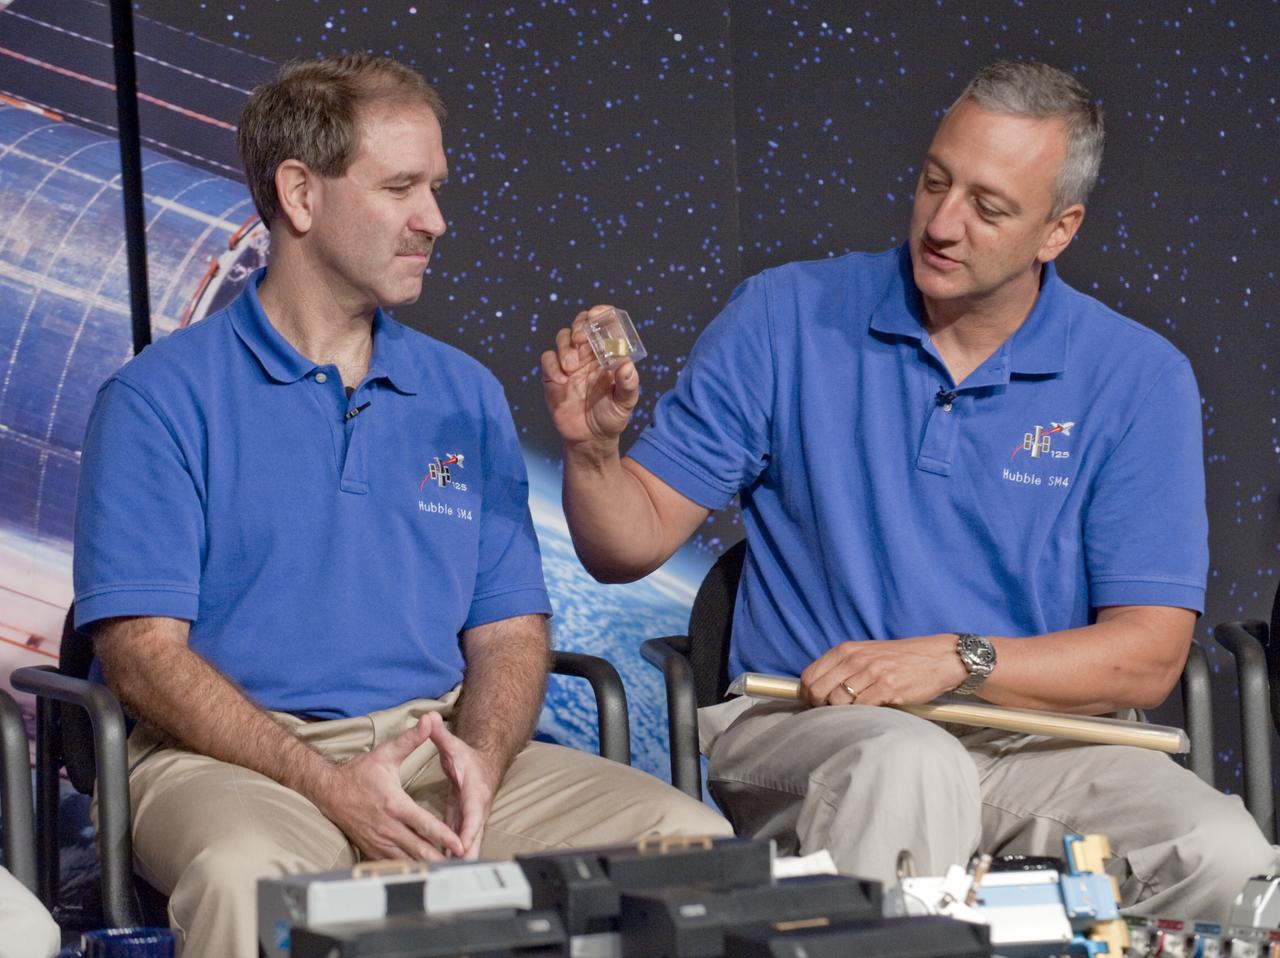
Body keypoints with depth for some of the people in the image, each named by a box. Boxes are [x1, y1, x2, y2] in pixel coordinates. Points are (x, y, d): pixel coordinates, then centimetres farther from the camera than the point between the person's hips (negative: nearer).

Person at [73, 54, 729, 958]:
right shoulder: (161, 399, 0)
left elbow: (509, 629, 13)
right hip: (238, 759, -5)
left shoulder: (465, 397, 16)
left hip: (439, 746, 5)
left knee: (690, 837, -17)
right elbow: (143, 649, -8)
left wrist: (480, 759, -11)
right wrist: (326, 784, -20)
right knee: (247, 876, -39)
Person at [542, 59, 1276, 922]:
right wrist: (592, 447, -17)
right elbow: (631, 545, 5)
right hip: (805, 727, -1)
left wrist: (956, 660, -14)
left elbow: (1148, 656, -2)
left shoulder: (1139, 379, 3)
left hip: (1041, 737, 1)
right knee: (906, 768, -37)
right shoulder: (787, 318, 4)